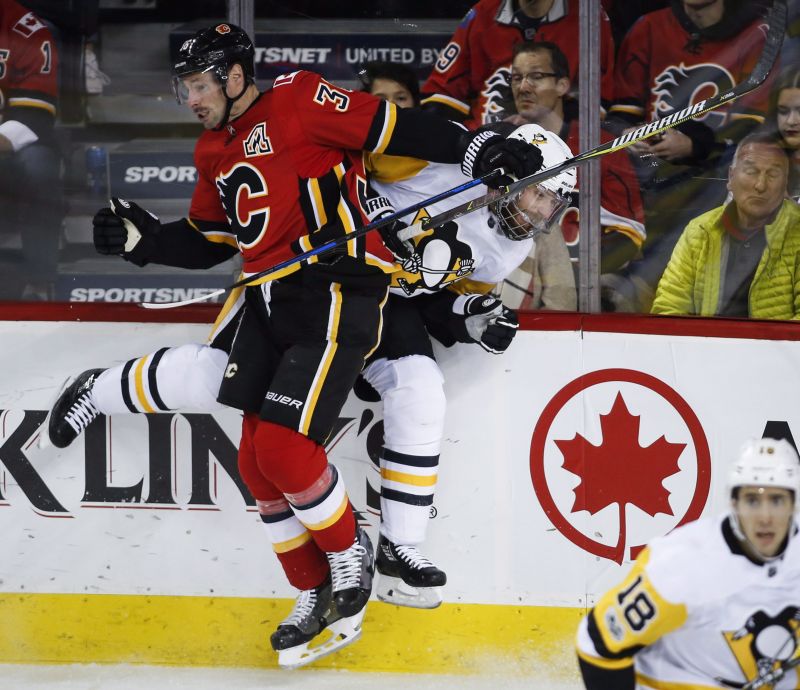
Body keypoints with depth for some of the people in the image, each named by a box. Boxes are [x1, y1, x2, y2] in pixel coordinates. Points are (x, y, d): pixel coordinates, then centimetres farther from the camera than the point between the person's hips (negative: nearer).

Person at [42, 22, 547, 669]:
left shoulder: (299, 101, -8)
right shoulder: (216, 154, 18)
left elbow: (394, 129, -12)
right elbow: (203, 243, 25)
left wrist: (474, 147, -22)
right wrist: (144, 237, 11)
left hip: (336, 294, -9)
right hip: (270, 301, 9)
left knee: (284, 447, -16)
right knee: (256, 460, 4)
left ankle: (350, 552, 9)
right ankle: (316, 596, 17)